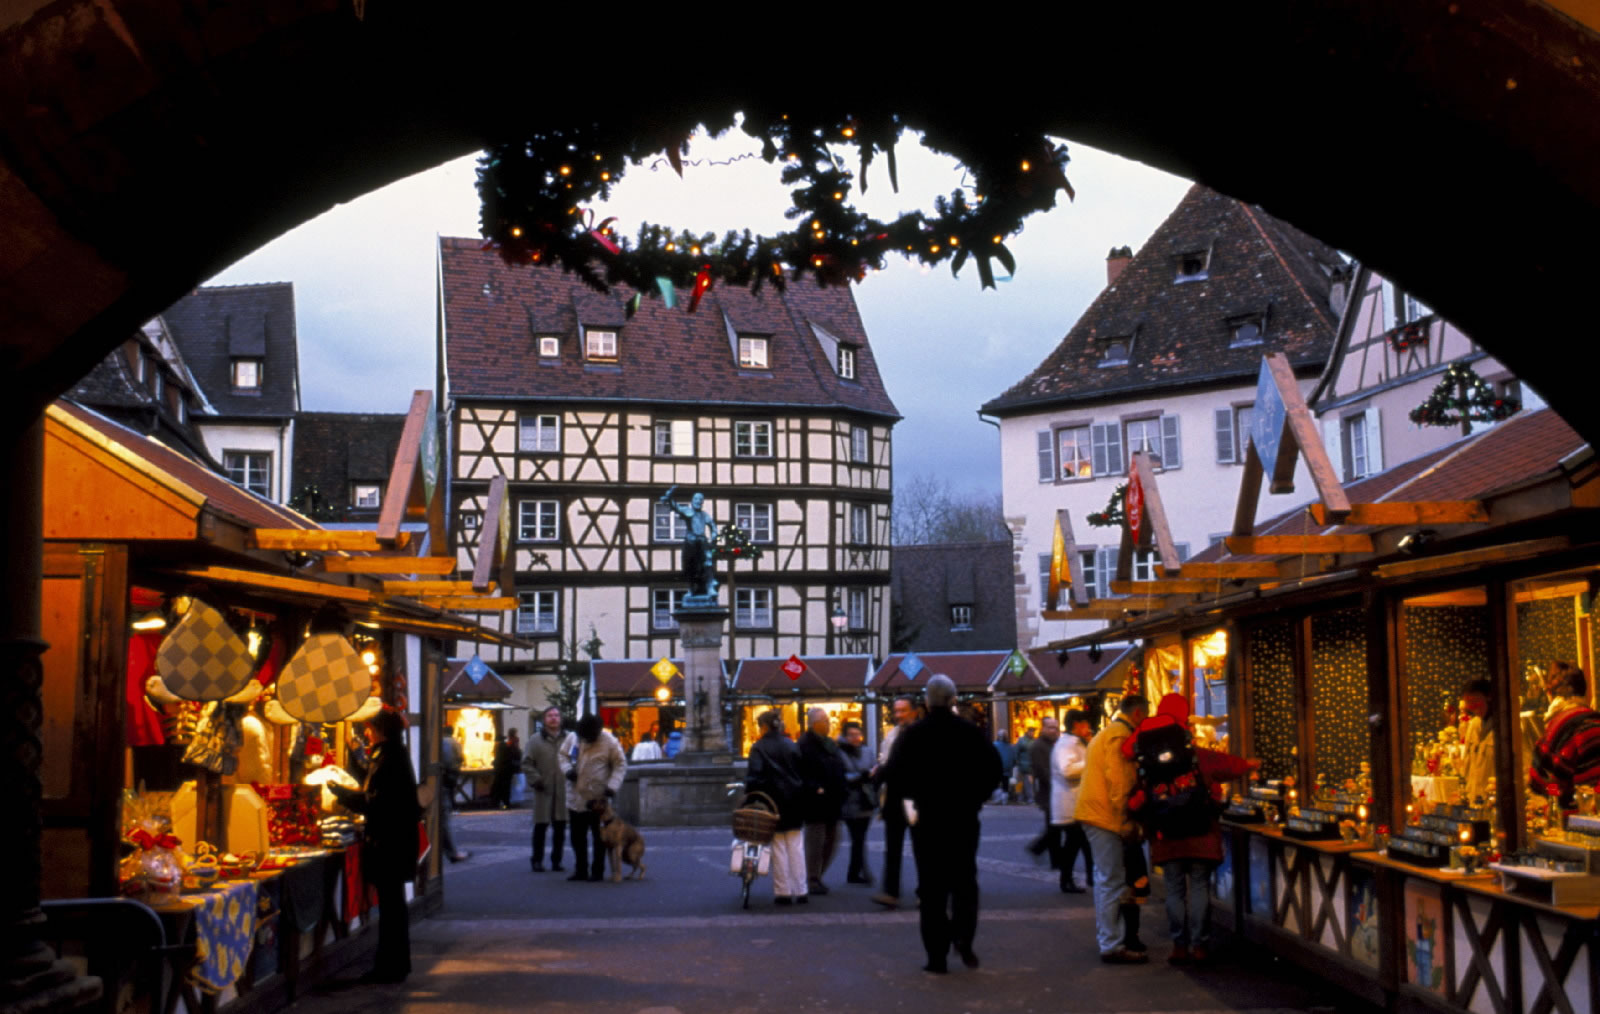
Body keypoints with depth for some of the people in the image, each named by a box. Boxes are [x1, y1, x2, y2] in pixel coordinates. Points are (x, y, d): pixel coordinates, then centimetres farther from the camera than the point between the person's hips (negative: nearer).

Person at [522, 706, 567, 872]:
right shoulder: (535, 740, 2)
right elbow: (527, 763, 0)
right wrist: (535, 780, -9)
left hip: (563, 790, 2)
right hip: (544, 790, -2)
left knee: (560, 827, 6)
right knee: (540, 826, 2)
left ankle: (556, 859, 17)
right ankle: (537, 860, 13)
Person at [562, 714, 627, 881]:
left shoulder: (609, 742, -11)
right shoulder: (572, 738, 0)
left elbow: (620, 765, -7)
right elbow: (563, 755, 13)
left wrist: (612, 786, -19)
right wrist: (567, 769, -9)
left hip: (598, 798, -4)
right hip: (575, 797, 4)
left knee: (599, 838, 4)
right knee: (577, 837, 12)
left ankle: (598, 872, 12)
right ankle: (580, 870, 23)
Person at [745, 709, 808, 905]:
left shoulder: (759, 748, -7)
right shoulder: (792, 746, 7)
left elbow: (754, 776, -16)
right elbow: (802, 773, 7)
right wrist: (801, 795, 13)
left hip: (773, 803, -4)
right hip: (794, 804, 4)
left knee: (779, 848, 3)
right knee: (796, 847, 7)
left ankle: (783, 892, 3)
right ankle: (800, 892, 7)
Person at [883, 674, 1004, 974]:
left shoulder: (911, 736, -6)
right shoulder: (973, 733, -3)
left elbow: (895, 779, -7)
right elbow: (993, 772, -2)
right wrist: (973, 798, 12)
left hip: (927, 820, -1)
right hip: (964, 819, 1)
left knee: (931, 888, 4)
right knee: (964, 881, 14)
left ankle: (937, 956, 3)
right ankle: (963, 936, -7)